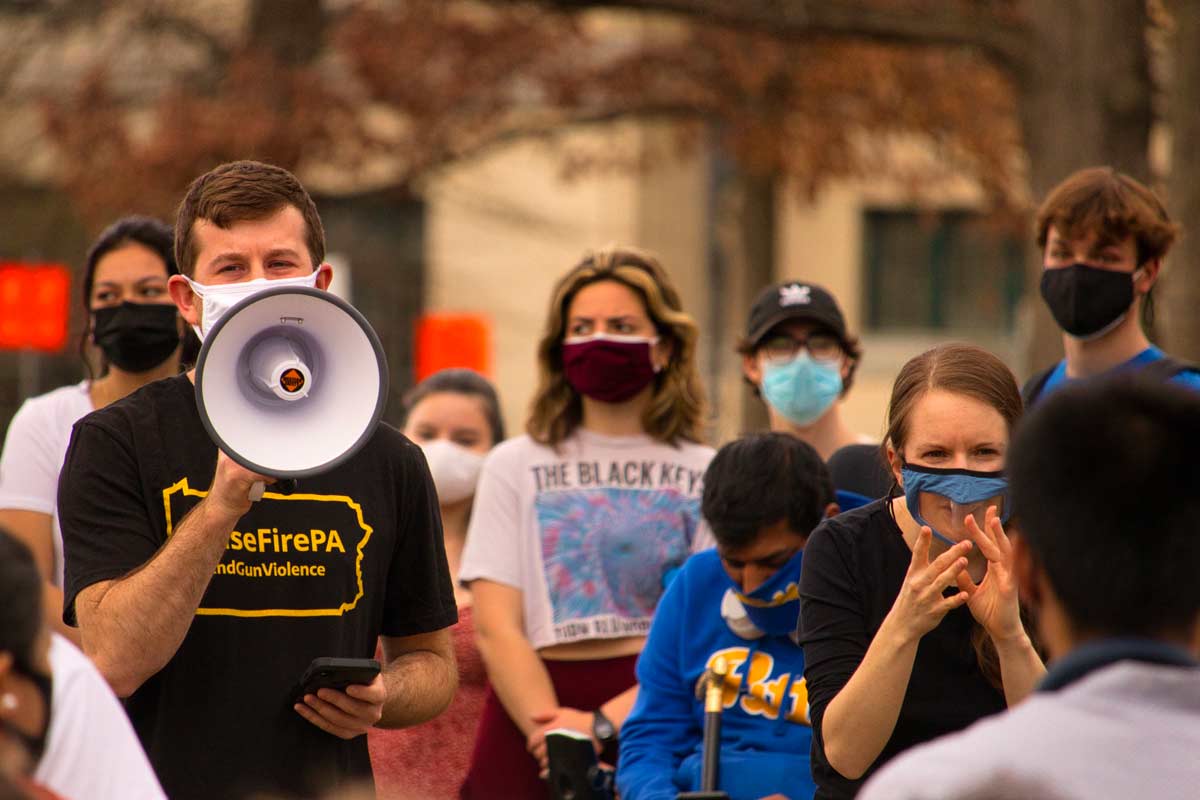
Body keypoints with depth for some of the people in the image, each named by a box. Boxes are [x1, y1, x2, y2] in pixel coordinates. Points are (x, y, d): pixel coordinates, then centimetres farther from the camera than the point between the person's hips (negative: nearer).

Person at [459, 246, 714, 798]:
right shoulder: (515, 467, 11)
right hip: (529, 708, 1)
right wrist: (564, 746, -11)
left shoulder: (709, 476, 8)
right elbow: (496, 628, 2)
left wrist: (604, 725, -13)